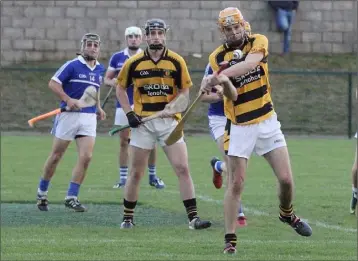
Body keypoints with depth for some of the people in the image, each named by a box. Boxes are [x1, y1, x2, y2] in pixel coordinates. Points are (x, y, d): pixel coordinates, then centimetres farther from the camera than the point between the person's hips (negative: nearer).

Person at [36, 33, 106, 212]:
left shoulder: (100, 69, 10)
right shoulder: (72, 65, -9)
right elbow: (53, 83, -12)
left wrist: (98, 107, 18)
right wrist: (68, 99, -23)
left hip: (89, 117, 4)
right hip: (69, 115, -4)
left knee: (86, 157, -10)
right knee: (56, 156, 4)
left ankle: (71, 197, -3)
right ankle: (42, 193, 21)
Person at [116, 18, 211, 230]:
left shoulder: (177, 62, -1)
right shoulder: (134, 63, -1)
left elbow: (184, 91, 4)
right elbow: (120, 88, 11)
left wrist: (172, 106, -16)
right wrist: (129, 113, -1)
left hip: (169, 121, 0)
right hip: (143, 122, 0)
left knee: (183, 169, -8)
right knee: (136, 174, 5)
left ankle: (193, 217, -6)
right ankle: (128, 218, 19)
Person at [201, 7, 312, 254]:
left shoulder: (258, 41, -4)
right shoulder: (218, 57, -4)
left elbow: (250, 63, -28)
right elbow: (232, 95, -13)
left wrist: (220, 75, -41)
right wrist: (223, 82, -36)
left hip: (267, 122, 1)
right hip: (239, 127, -1)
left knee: (286, 179, -1)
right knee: (236, 184, -6)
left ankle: (287, 214, 30)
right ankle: (230, 240, 0)